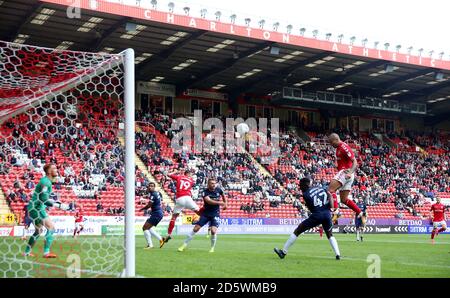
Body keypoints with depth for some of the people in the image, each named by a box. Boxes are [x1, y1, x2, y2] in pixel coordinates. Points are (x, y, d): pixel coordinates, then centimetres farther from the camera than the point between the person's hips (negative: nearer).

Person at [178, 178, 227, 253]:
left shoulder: (218, 190, -2)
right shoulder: (205, 192, -13)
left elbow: (223, 195, 22)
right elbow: (209, 201, -31)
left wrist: (225, 204, 19)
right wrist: (219, 203, -38)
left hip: (215, 214, 0)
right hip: (206, 213, 0)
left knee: (213, 231, -19)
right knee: (195, 229, -3)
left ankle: (212, 248, 4)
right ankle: (184, 245, 9)